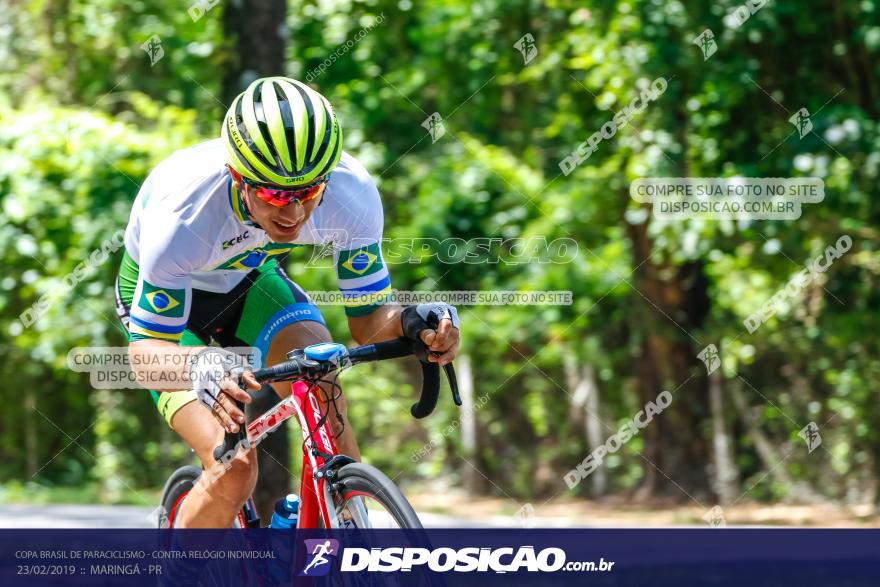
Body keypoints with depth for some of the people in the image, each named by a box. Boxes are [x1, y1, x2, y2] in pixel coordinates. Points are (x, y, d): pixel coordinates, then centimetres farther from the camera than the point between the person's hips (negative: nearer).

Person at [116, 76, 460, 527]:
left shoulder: (352, 194, -30)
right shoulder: (182, 216, -40)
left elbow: (367, 323, -19)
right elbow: (144, 354, -34)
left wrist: (408, 321, -43)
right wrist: (201, 366, -56)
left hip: (247, 278, 4)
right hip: (168, 292, -3)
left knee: (324, 395, -25)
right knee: (235, 468, -22)